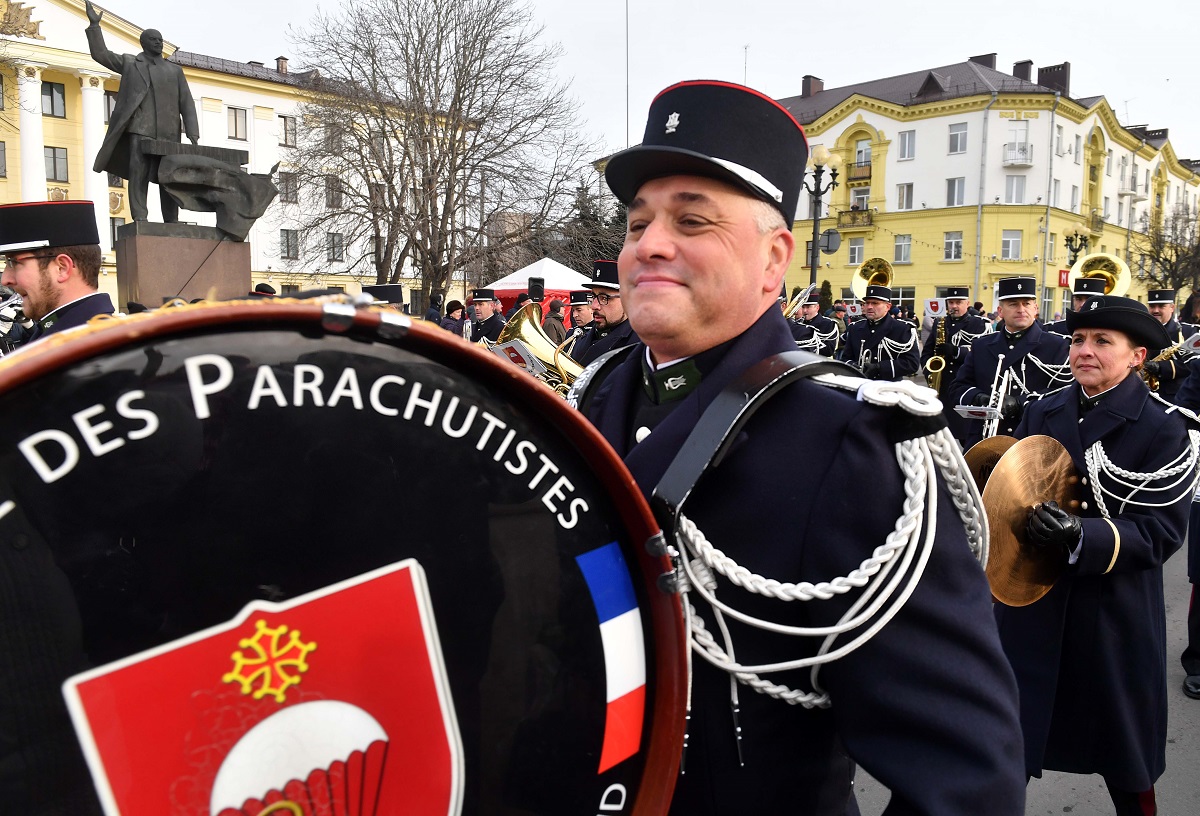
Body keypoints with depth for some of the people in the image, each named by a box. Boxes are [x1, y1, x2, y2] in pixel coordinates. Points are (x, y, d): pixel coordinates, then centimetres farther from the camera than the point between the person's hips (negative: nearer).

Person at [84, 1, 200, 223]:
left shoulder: (175, 70, 21)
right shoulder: (130, 63, 19)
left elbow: (187, 104, 13)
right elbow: (100, 54, 15)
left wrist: (193, 136, 2)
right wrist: (94, 25, 4)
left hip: (169, 134, 2)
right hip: (139, 130, -2)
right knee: (138, 176, -10)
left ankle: (171, 225, 0)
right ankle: (139, 220, -14)